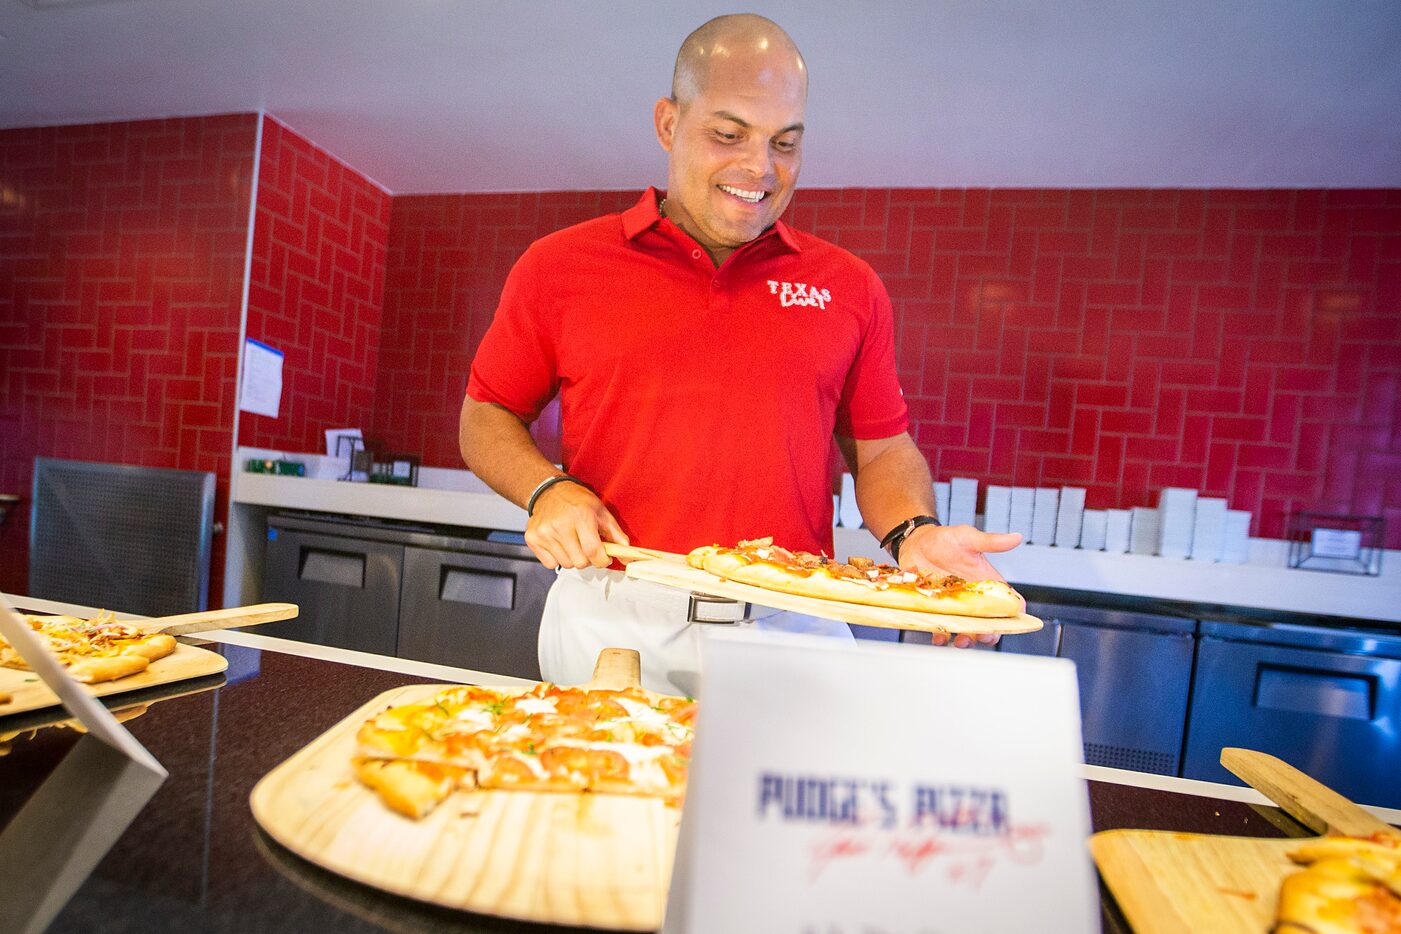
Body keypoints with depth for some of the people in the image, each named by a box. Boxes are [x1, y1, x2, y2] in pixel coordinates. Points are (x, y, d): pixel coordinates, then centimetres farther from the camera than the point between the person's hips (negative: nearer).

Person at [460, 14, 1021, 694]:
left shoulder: (849, 288, 6)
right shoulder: (559, 267, 2)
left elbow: (882, 450, 11)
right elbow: (486, 416, 9)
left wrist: (914, 535, -9)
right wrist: (546, 489, -11)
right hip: (612, 632, 0)